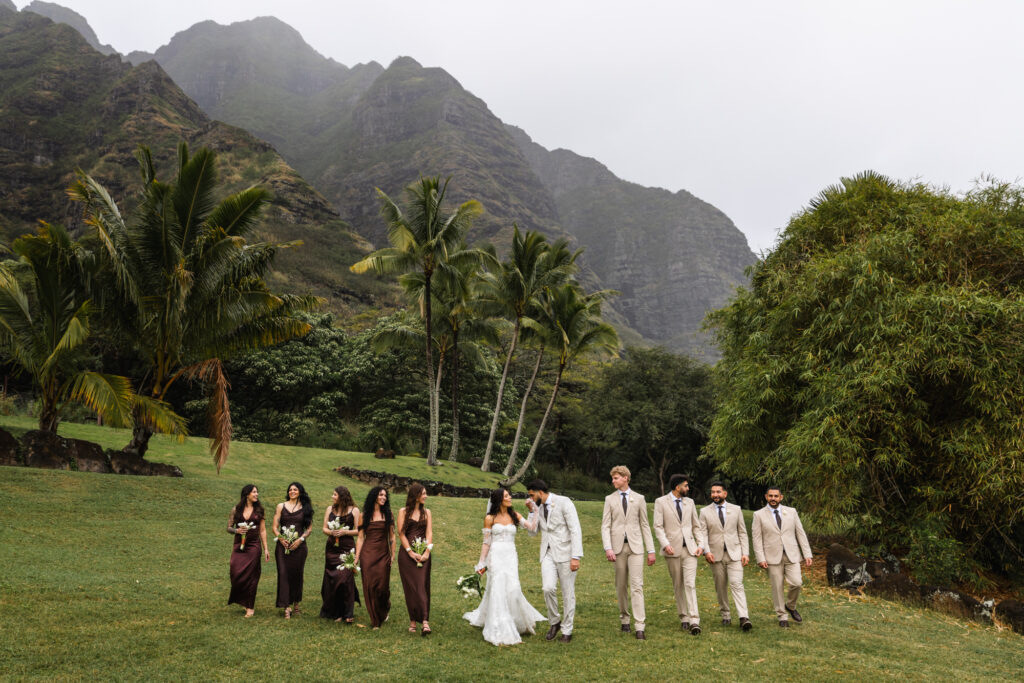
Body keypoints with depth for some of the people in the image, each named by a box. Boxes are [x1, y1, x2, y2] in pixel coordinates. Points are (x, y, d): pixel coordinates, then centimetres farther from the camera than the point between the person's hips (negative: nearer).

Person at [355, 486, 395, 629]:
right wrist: (356, 558, 0)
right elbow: (361, 538, 5)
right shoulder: (365, 515, 5)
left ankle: (385, 611, 30)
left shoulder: (387, 514, 6)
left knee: (382, 586, -1)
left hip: (383, 554, 0)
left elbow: (392, 536, 7)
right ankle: (375, 620, 12)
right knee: (369, 586, -2)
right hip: (368, 554, 0)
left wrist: (393, 555, 1)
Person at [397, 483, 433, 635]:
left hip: (422, 554, 1)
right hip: (406, 553, -1)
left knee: (422, 586, -8)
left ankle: (424, 621, -16)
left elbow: (429, 533, 5)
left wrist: (427, 551, -9)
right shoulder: (403, 512, 5)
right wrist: (411, 552, -10)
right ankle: (413, 620, 8)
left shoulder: (426, 512, 13)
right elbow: (401, 534, -1)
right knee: (410, 587, 0)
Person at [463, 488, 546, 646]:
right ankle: (501, 633, 4)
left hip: (511, 557, 2)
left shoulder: (514, 515, 10)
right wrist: (481, 564, 2)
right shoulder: (490, 518, 2)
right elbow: (486, 542, 4)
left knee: (512, 590, -7)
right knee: (497, 592, -4)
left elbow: (532, 527, 0)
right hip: (496, 557, -2)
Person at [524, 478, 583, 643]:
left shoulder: (563, 502, -10)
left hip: (565, 553, -4)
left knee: (568, 593, 3)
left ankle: (567, 631, 17)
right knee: (548, 588, -13)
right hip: (548, 554, 4)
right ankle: (554, 622, 10)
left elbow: (575, 530, -13)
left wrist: (576, 557, -19)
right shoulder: (538, 507, 11)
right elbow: (532, 532, 12)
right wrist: (532, 511, -1)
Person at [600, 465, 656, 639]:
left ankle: (639, 627, -9)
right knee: (621, 586, 8)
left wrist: (651, 550, 5)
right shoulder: (610, 500, 7)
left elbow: (645, 525, 8)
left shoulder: (638, 499, 7)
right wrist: (608, 548, -12)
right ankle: (624, 620, 23)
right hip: (618, 547, 1)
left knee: (637, 586, -8)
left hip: (635, 547, -1)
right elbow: (605, 526, 1)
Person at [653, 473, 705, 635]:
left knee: (690, 584, -9)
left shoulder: (689, 502, 12)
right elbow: (658, 526, -6)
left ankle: (694, 621, -13)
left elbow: (696, 526, 15)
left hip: (689, 549, 2)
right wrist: (665, 544, -19)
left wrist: (701, 544, 2)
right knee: (678, 585, 5)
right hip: (672, 550, -2)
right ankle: (684, 618, 16)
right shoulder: (661, 502, 0)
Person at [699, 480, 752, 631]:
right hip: (716, 555, 1)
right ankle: (725, 616, 19)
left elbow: (742, 532, 8)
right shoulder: (705, 512, 4)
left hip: (734, 553, -1)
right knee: (720, 587, 6)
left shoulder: (736, 509, 7)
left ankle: (744, 618, -17)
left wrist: (745, 552, 0)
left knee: (737, 584, -12)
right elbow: (703, 534, 0)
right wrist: (706, 551, -15)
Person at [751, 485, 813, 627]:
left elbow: (800, 534, 9)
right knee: (777, 587, 0)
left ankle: (790, 606, 17)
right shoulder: (759, 515, 2)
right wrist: (760, 558, -9)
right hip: (773, 557, -1)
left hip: (791, 555, 1)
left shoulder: (791, 512, 9)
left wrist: (807, 554, 3)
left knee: (796, 583, -11)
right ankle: (782, 616, 16)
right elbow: (757, 539, -1)